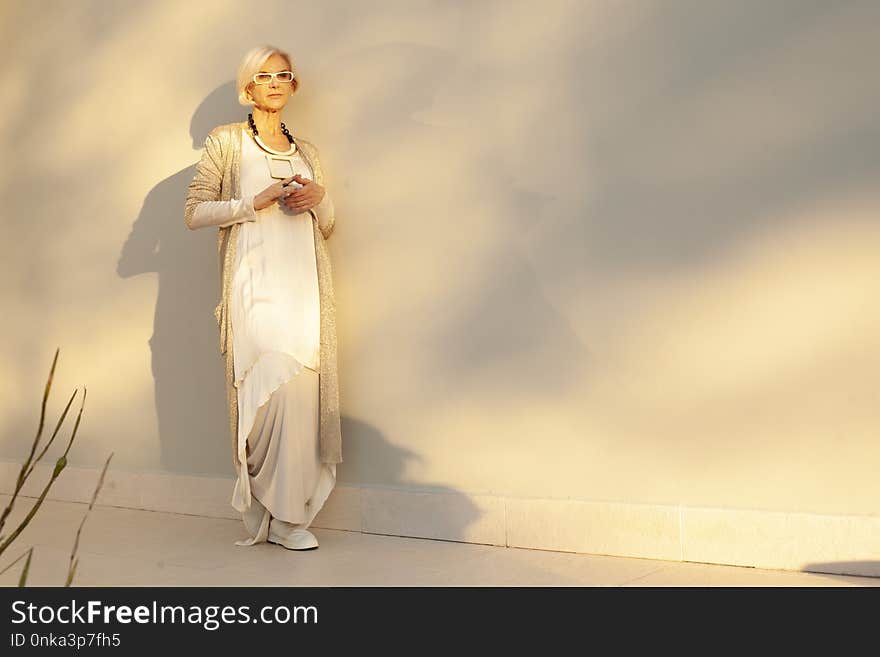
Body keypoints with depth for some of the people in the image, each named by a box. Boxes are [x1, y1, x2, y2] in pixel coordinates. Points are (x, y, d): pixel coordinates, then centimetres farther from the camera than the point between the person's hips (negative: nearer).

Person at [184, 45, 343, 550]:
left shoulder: (305, 151, 19)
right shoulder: (228, 141, 7)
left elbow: (327, 227, 22)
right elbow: (195, 213, -1)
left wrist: (319, 197, 1)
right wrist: (257, 202, -10)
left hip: (306, 285, 5)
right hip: (256, 284, -4)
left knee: (304, 391, -2)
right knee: (278, 389, -15)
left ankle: (284, 512, 6)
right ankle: (280, 514, -5)